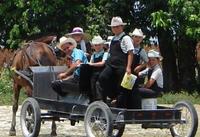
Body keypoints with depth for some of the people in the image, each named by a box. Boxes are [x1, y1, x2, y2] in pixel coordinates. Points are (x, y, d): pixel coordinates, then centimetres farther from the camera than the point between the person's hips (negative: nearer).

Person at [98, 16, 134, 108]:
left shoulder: (125, 38, -2)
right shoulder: (113, 39, 19)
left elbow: (130, 53, -8)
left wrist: (128, 67, -16)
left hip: (121, 66, -6)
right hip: (111, 64, 6)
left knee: (121, 88, -2)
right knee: (102, 78, -20)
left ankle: (120, 106, 6)